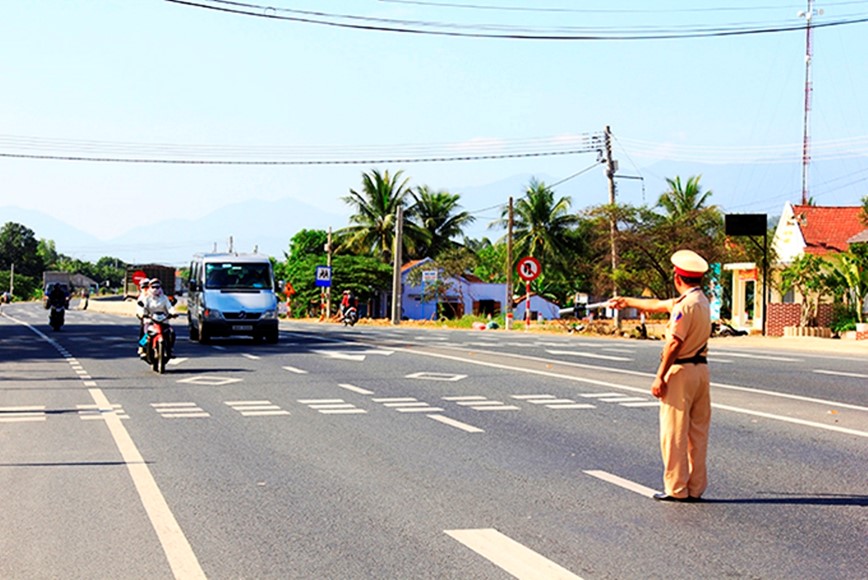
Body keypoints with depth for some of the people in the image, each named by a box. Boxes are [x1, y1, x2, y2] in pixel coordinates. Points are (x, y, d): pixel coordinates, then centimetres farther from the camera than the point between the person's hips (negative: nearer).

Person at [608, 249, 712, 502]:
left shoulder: (686, 304, -16)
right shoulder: (701, 301, 14)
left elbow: (674, 343, -21)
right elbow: (657, 305, 25)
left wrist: (660, 377, -17)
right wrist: (626, 301, 33)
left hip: (681, 371, -9)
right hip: (701, 369, 9)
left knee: (674, 433, -2)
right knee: (697, 433, 11)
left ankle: (676, 489, 1)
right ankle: (696, 488, 16)